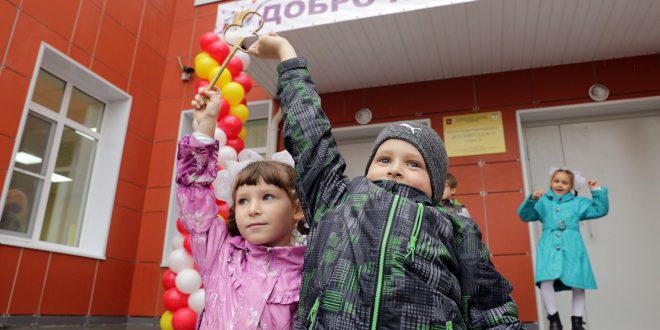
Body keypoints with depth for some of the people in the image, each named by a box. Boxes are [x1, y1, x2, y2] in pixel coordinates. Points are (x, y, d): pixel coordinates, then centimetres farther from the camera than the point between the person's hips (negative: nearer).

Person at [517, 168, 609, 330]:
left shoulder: (578, 202, 18)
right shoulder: (542, 202, 13)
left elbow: (600, 210, 17)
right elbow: (525, 215, 5)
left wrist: (597, 191, 8)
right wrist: (531, 199, -11)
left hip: (572, 247, 2)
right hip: (549, 248, -2)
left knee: (578, 284, 2)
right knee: (546, 281, -21)